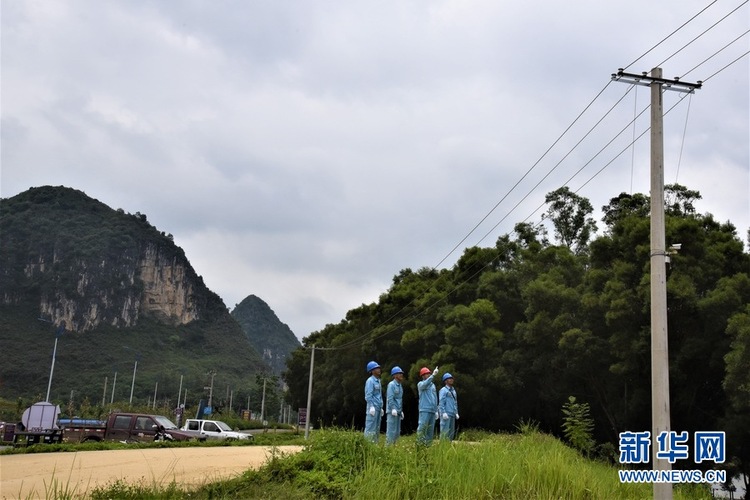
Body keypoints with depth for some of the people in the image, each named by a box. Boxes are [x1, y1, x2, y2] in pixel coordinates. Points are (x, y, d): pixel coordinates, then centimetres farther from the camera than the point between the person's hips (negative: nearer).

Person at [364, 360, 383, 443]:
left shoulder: (378, 381, 17)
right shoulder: (370, 381, -9)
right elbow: (368, 395, -15)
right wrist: (371, 407, -21)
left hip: (378, 408, 9)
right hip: (373, 408, -9)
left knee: (377, 429, 10)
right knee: (370, 428, -9)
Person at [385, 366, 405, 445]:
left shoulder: (400, 386, 18)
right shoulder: (391, 384, -8)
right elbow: (390, 398, -16)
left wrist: (401, 411, 19)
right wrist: (393, 409, -23)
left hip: (398, 412, 9)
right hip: (392, 411, -9)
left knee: (397, 432, 9)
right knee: (391, 430, -9)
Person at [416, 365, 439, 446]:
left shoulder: (433, 385, 21)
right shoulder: (420, 384, 3)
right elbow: (425, 384, -24)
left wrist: (436, 411, 17)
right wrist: (433, 375, -31)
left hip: (432, 411, 6)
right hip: (424, 410, -6)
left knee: (431, 430, 5)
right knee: (422, 427, -15)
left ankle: (428, 444, 9)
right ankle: (419, 444, -14)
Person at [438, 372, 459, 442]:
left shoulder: (453, 391, 20)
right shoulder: (443, 390, -4)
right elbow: (441, 402, -12)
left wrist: (456, 413, 15)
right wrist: (443, 413, -20)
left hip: (452, 415, 8)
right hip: (446, 414, -8)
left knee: (451, 432, 8)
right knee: (445, 431, -10)